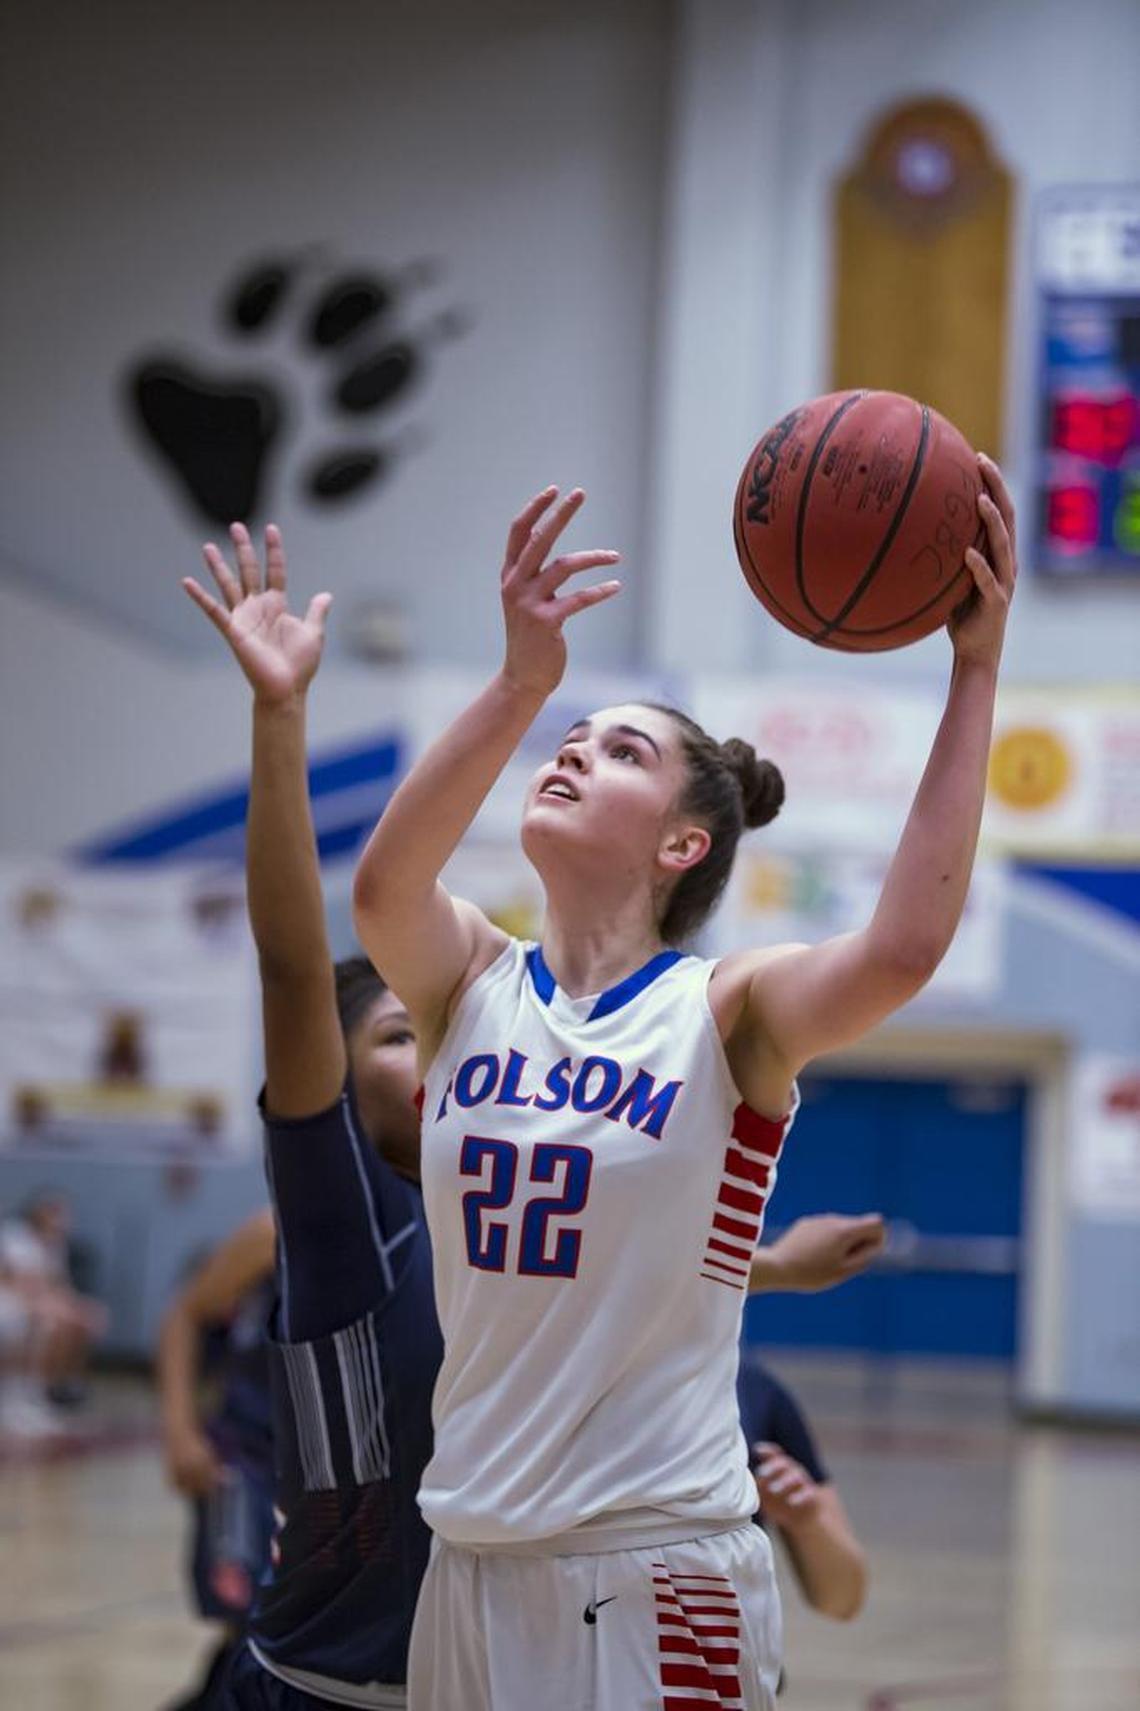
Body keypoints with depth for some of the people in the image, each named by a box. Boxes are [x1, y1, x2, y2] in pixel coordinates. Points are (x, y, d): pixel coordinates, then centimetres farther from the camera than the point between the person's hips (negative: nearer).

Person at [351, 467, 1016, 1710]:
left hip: (656, 1571, -4)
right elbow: (384, 885, -18)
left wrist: (974, 673, -24)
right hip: (472, 1560, 4)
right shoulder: (470, 983, 4)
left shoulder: (727, 1014, -5)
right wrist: (522, 681, -29)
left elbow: (902, 949, -25)